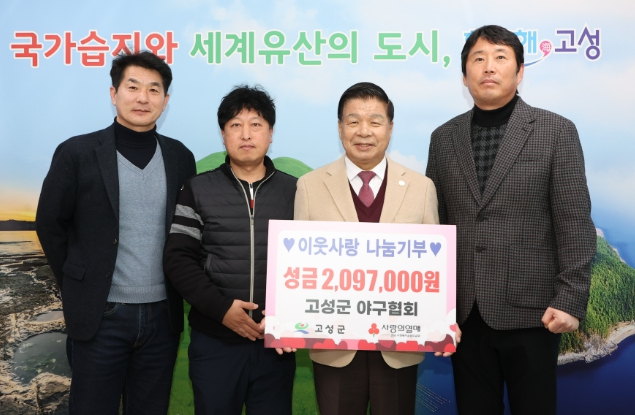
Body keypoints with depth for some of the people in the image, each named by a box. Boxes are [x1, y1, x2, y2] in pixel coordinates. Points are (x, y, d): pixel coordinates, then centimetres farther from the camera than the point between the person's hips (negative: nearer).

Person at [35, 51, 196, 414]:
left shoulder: (180, 157, 4)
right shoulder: (77, 153, -4)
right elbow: (51, 226, 2)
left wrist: (179, 285, 7)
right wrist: (80, 286, 5)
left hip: (162, 316, 3)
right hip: (101, 315, -2)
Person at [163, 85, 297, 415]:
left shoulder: (294, 191, 5)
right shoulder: (198, 190, 3)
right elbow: (178, 258, -3)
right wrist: (220, 308, -13)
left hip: (276, 340, 1)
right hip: (214, 339, 0)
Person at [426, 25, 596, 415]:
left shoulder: (556, 131, -2)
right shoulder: (444, 138, 7)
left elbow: (575, 225, -5)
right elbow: (435, 222, 9)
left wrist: (570, 300, -11)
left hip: (530, 309, -3)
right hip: (465, 311, 3)